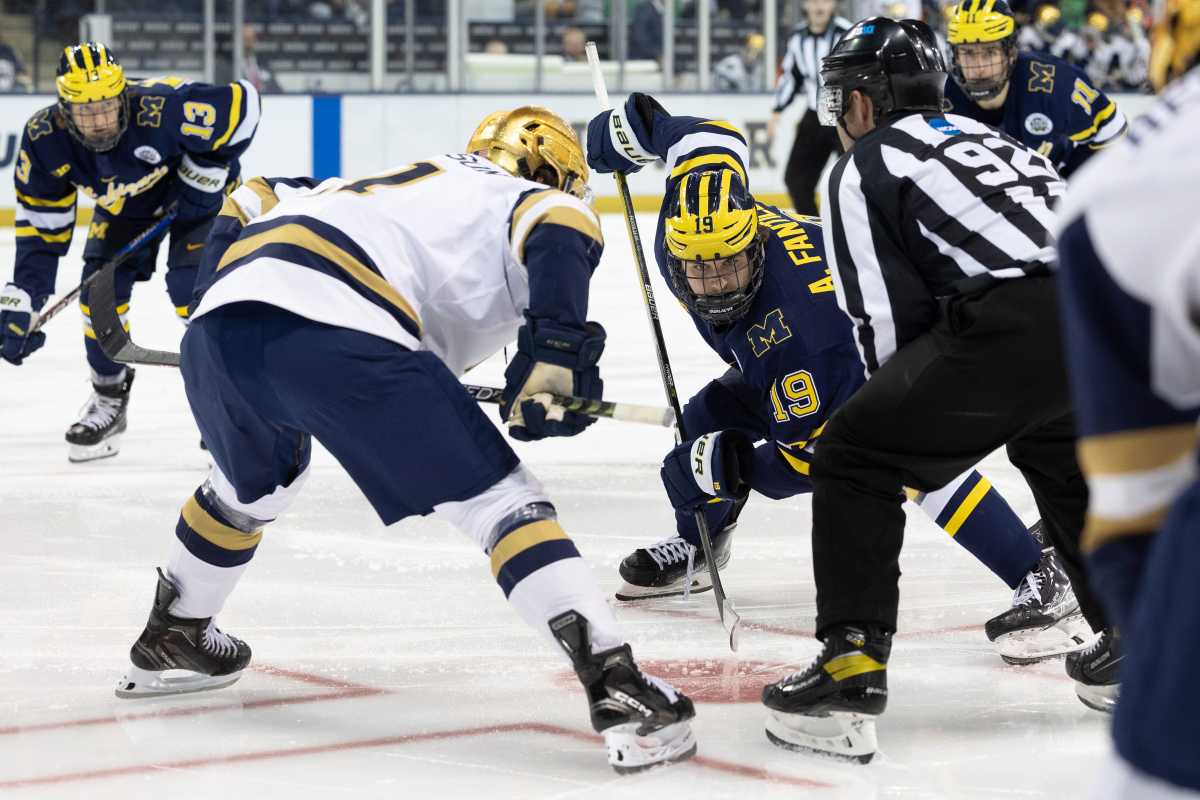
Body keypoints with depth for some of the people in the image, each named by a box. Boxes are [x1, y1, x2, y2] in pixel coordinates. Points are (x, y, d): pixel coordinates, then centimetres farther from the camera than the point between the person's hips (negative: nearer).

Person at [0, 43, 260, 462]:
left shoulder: (164, 109, -42)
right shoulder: (45, 140, -28)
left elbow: (241, 102, -29)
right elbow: (40, 223, -16)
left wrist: (203, 179, -24)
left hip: (199, 190, -4)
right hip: (124, 203, 4)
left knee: (192, 283, -21)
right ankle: (109, 403, 17)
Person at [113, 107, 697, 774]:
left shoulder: (381, 186, 40)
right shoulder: (529, 199, 21)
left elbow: (249, 202, 38)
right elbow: (562, 225, -4)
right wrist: (557, 352, -8)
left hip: (216, 328, 7)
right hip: (337, 335, -7)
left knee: (256, 480, 37)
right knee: (497, 496, 0)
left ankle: (169, 640, 53)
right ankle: (617, 690, -12)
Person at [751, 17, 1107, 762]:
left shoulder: (864, 165, 15)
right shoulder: (989, 136, 34)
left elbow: (887, 322, 7)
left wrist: (906, 414, 24)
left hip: (1016, 323, -7)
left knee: (855, 459, 7)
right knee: (1063, 460, 35)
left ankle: (851, 665, -4)